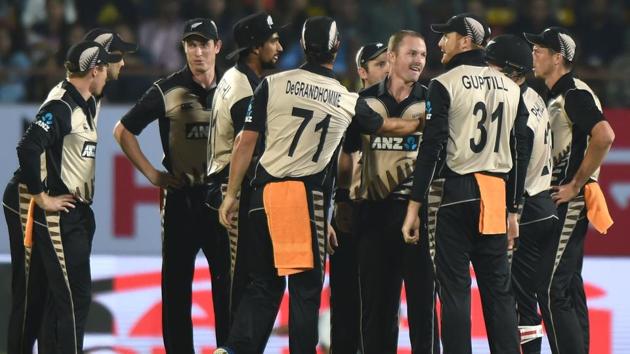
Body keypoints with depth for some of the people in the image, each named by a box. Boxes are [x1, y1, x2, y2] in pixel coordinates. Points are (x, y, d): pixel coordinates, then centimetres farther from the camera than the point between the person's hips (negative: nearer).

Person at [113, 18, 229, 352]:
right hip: (181, 197, -1)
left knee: (227, 281, 2)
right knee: (176, 282, 4)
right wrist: (152, 174, -1)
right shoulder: (167, 91, -2)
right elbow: (123, 131, 4)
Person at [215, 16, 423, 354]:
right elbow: (388, 126, 20)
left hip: (264, 191, 2)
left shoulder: (272, 85, -1)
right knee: (306, 287, 6)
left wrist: (232, 194, 4)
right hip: (308, 196, -2)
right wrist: (421, 124, 40)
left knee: (265, 283, 10)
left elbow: (246, 142, -2)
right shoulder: (349, 101, 1)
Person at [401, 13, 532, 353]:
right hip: (496, 197, 5)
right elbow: (520, 152, 13)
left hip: (454, 193, -5)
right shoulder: (511, 89, 11)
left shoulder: (444, 85, -6)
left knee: (454, 289, -3)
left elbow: (432, 148, -11)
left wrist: (414, 206, -9)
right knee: (499, 290, 7)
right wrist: (513, 209, 18)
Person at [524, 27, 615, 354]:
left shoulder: (575, 94, -13)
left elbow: (604, 135, -28)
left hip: (571, 203, -10)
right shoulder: (555, 97, 17)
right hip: (558, 205, 10)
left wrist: (576, 185, -22)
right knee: (570, 290, 12)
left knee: (552, 292, -14)